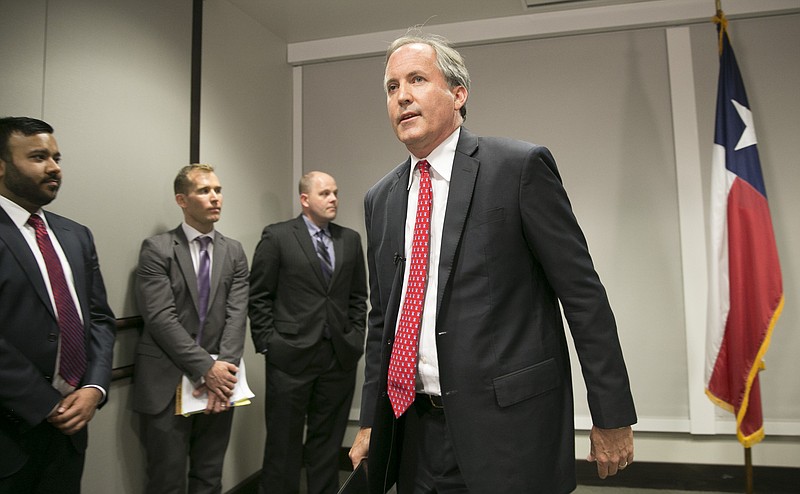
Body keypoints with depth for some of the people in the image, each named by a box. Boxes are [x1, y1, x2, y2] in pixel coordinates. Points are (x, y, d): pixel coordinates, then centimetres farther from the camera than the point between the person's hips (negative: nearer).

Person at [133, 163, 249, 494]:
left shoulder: (233, 252, 8)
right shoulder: (156, 249, -4)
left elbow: (237, 314, -1)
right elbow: (160, 317, -13)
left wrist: (223, 369, -14)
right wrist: (205, 368, -17)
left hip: (218, 378, 4)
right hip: (167, 383, -3)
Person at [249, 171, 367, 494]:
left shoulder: (350, 239, 9)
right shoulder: (277, 236, -2)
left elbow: (358, 296, 13)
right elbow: (259, 297, -2)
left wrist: (356, 337, 5)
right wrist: (267, 344, -6)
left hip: (340, 356, 4)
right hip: (291, 355, -3)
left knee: (328, 440, 14)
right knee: (284, 441, 9)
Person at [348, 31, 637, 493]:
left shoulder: (521, 166, -9)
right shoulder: (381, 198, 7)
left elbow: (584, 295, -8)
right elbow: (382, 317, 12)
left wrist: (612, 418, -6)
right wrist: (371, 421, 12)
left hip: (508, 426, -5)